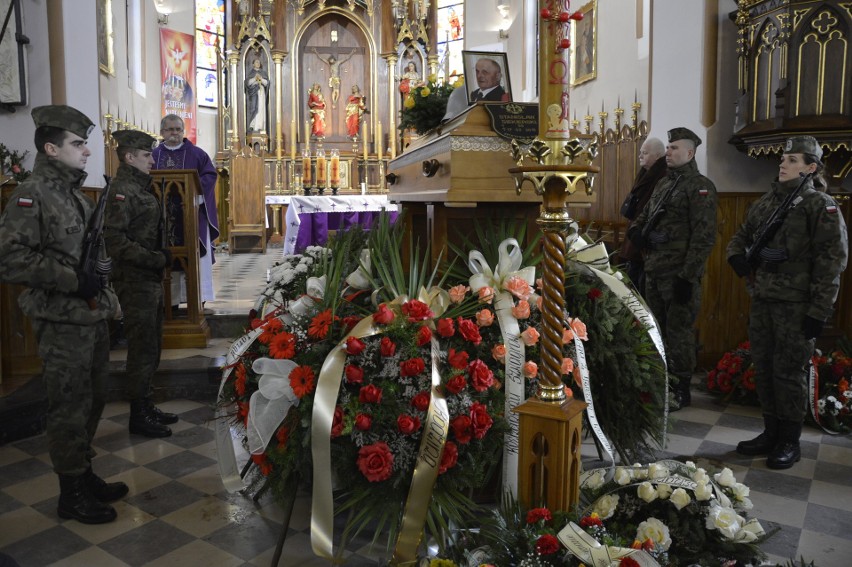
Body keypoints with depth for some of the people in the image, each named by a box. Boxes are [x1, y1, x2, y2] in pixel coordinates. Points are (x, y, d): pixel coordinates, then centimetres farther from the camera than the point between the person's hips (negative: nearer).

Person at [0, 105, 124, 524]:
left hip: (93, 316, 8)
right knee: (69, 407, 2)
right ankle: (72, 494, 16)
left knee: (92, 400, 16)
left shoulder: (76, 195, 15)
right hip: (62, 322, -8)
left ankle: (84, 474, 32)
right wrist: (71, 279, -21)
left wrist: (108, 304, 18)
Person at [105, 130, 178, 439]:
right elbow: (114, 240, -22)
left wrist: (163, 254, 7)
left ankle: (146, 406, 29)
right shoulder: (122, 190, -14)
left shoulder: (140, 187, 16)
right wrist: (156, 259, -20)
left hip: (150, 279, 10)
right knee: (142, 347, -2)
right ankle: (138, 416, 10)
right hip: (135, 281, -10)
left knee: (150, 346, 16)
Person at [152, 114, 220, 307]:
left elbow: (210, 175, -3)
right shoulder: (154, 155, 11)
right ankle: (171, 301, 11)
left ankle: (196, 299, 3)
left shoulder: (196, 153, 6)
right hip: (164, 216, 2)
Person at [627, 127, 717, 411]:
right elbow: (643, 217, 26)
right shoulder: (662, 184, 16)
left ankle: (681, 390, 12)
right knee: (657, 330, 16)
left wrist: (688, 276, -20)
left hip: (679, 274, -8)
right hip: (654, 271, 8)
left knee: (678, 332, 0)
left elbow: (704, 236, -15)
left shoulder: (700, 186, -8)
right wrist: (637, 231, 2)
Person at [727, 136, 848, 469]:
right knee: (763, 367, 11)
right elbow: (741, 236, 22)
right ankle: (771, 433, 26)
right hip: (762, 300, 6)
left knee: (789, 372, 0)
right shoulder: (766, 202, 12)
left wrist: (819, 311, -14)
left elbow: (832, 262, -10)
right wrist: (736, 256, -2)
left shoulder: (821, 206, -6)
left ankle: (790, 442, 16)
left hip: (796, 304, -6)